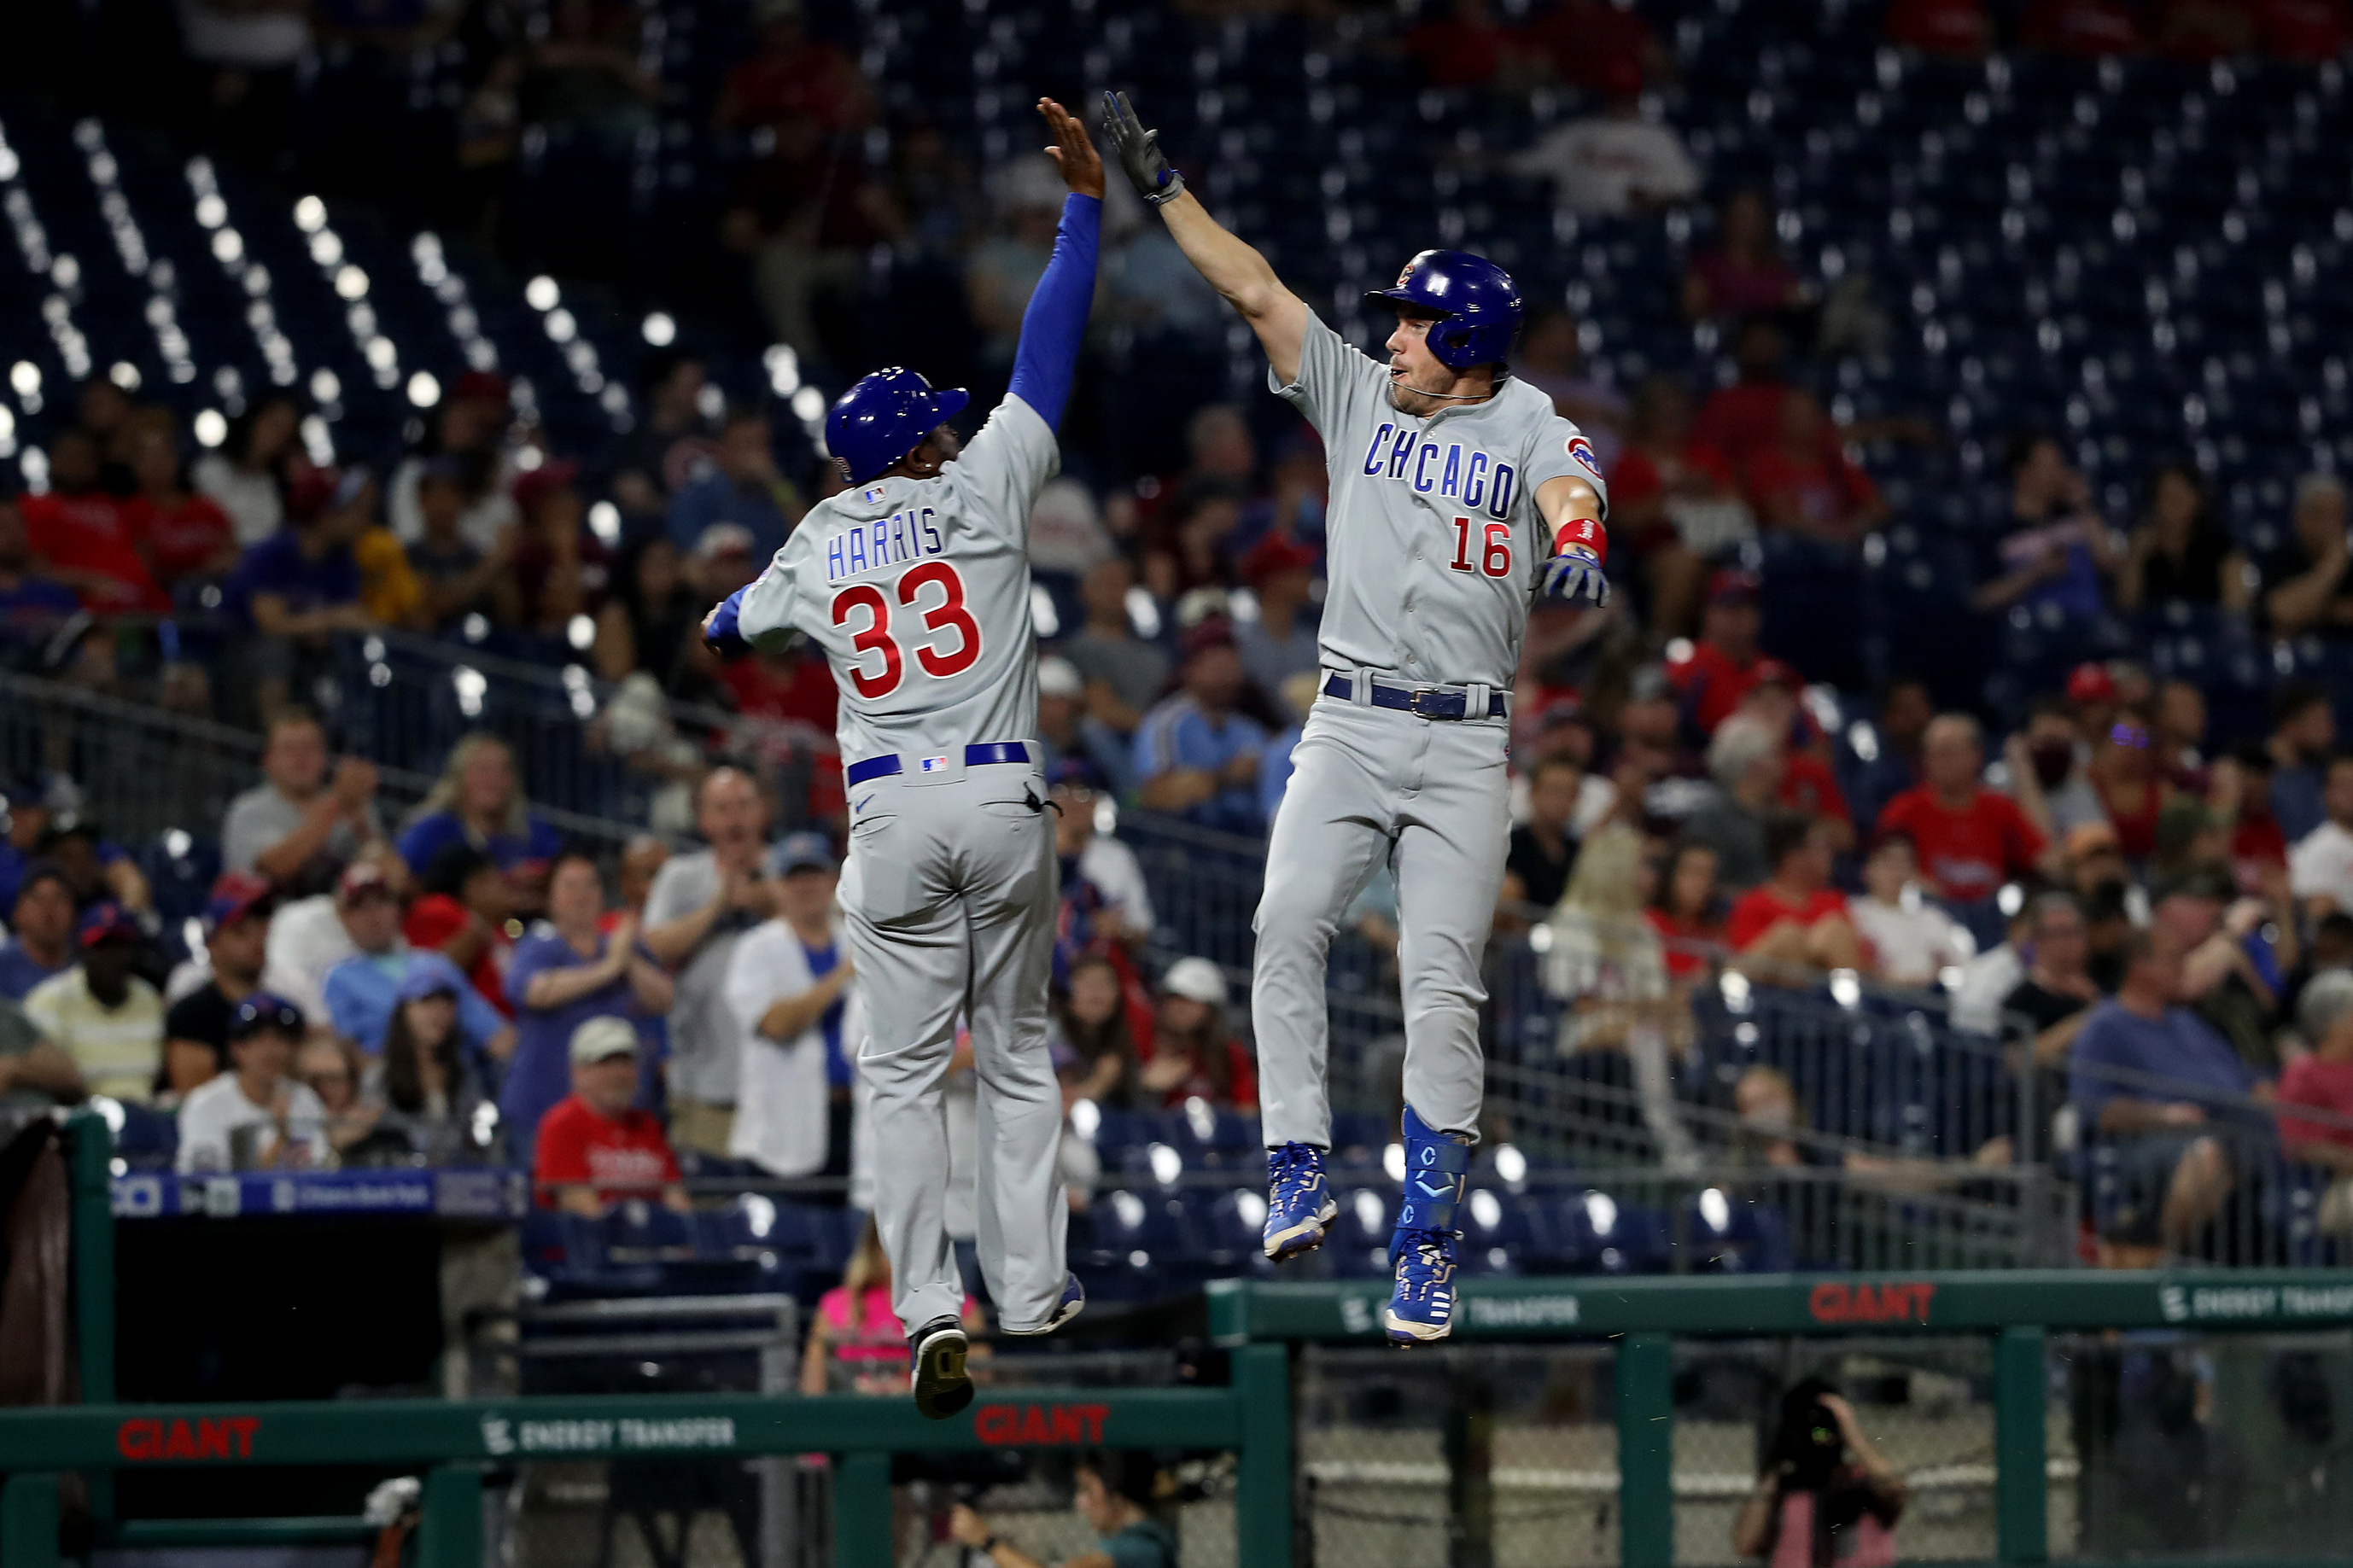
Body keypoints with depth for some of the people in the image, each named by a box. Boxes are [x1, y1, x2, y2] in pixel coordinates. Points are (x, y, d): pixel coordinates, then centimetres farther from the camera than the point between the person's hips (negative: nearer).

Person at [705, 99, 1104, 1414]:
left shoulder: (819, 544, 10)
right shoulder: (979, 494, 0)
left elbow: (742, 619, 33)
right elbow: (1050, 354, -1)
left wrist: (723, 620, 58)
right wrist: (1084, 205, 4)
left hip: (890, 814, 1)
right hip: (1004, 800, -1)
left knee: (908, 1071, 1)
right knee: (1017, 1056, 11)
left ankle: (931, 1311, -11)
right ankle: (1032, 1290, 12)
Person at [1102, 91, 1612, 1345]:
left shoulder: (1532, 430, 1)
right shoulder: (1360, 395, 12)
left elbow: (1574, 497, -20)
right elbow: (1256, 291, 9)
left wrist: (1577, 549, -43)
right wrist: (1162, 189, 4)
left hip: (1466, 744, -3)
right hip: (1348, 724, 3)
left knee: (1442, 986, -7)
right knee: (1288, 926, -19)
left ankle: (1426, 1241, -3)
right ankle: (1299, 1172, -17)